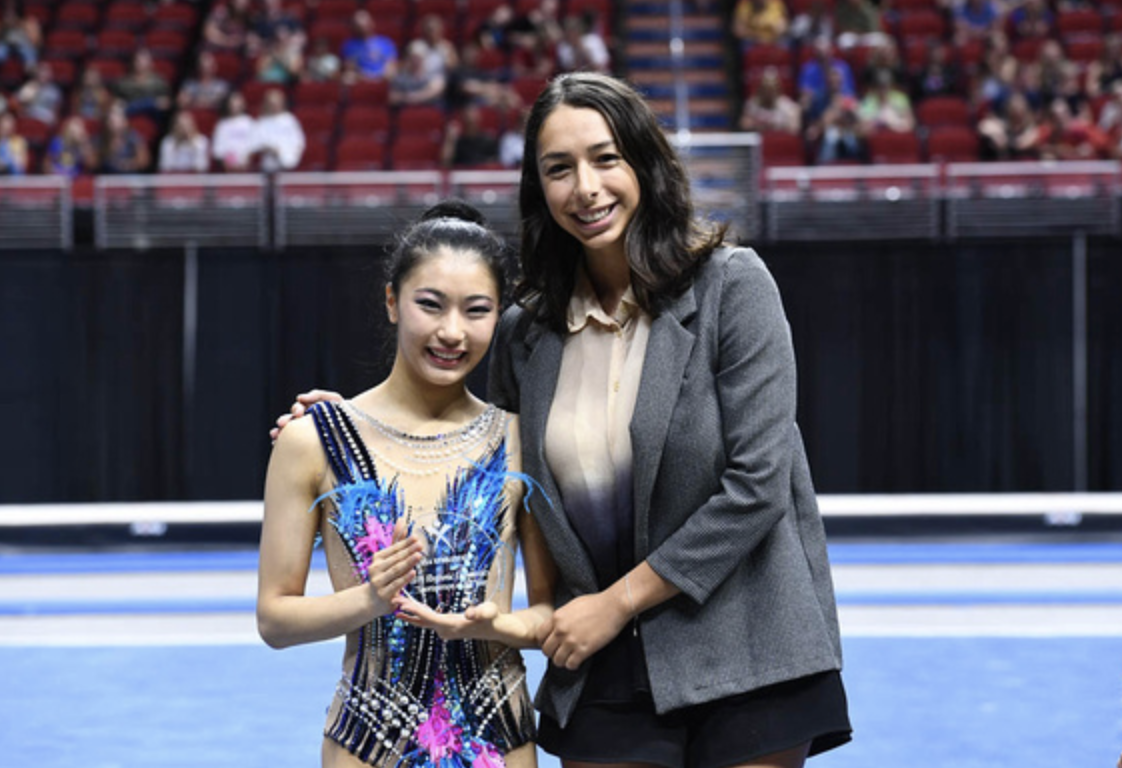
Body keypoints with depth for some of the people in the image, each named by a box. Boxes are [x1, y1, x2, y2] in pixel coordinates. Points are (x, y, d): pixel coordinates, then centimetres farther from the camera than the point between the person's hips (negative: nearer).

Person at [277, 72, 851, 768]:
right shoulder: (527, 331, 6)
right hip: (605, 673, 4)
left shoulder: (731, 285, -7)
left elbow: (756, 485, -12)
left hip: (744, 658, -3)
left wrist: (619, 600, -10)